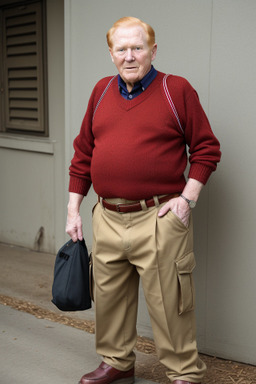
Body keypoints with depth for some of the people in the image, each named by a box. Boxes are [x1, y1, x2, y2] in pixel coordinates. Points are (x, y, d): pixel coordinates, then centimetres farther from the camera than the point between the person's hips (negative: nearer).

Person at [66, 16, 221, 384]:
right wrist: (74, 208, 12)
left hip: (159, 220, -5)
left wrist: (187, 198, -10)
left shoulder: (177, 90, -2)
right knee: (109, 298, 16)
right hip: (107, 219, 5)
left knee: (168, 303, 2)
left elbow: (206, 149, 0)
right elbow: (83, 152, 15)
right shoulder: (101, 91, 12)